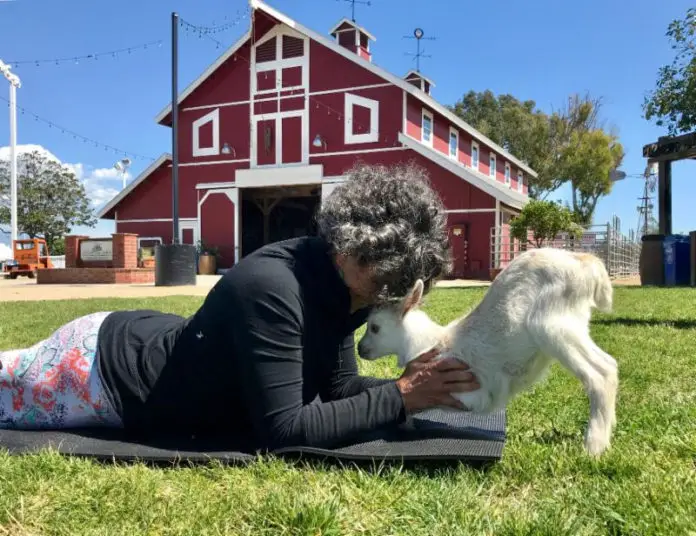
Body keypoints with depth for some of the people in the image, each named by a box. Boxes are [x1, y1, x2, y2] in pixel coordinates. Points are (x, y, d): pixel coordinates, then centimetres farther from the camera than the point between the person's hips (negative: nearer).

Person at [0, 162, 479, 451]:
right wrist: (400, 397, -36)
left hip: (145, 344, 7)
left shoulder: (335, 282, -13)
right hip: (99, 365, -7)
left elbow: (338, 386, -6)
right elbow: (282, 429, -39)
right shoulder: (272, 287, -40)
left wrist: (414, 385, -21)